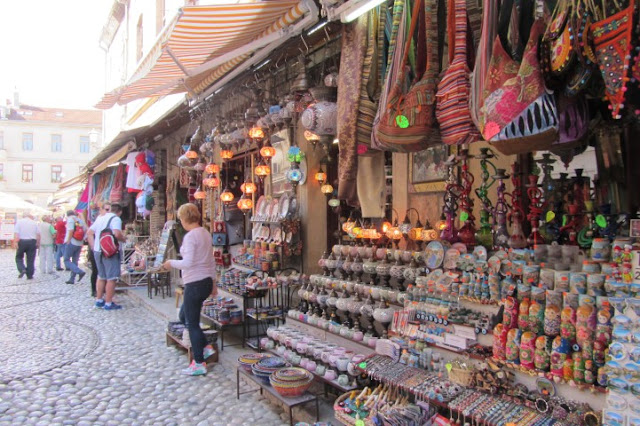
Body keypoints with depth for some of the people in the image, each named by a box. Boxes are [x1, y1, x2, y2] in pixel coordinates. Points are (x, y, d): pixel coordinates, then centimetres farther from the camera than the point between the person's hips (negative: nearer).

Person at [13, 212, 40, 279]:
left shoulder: (19, 221, 3)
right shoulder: (34, 222, 7)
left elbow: (16, 233, -9)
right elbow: (38, 234, 4)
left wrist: (15, 242, -13)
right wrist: (38, 243, 10)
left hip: (22, 241, -1)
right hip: (32, 242, 1)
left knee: (19, 257, 15)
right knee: (30, 260, 5)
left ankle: (22, 269, -7)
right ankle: (29, 275, 7)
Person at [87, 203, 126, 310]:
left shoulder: (100, 217, 15)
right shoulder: (116, 218, -9)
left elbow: (89, 233, 14)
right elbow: (117, 234, -25)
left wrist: (93, 247, 11)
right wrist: (123, 238, -5)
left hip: (97, 251, 8)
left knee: (101, 276, 19)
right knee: (111, 278, -1)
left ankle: (99, 300, 27)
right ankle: (108, 303, 1)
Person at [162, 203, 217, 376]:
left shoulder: (190, 236, -17)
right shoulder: (206, 233, 9)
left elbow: (187, 263, -23)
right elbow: (211, 262, 14)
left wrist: (171, 263, -5)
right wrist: (213, 283, 21)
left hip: (194, 284, -9)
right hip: (206, 281, 9)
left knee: (192, 323, 4)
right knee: (184, 316, 24)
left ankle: (199, 364, 14)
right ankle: (205, 347, 24)